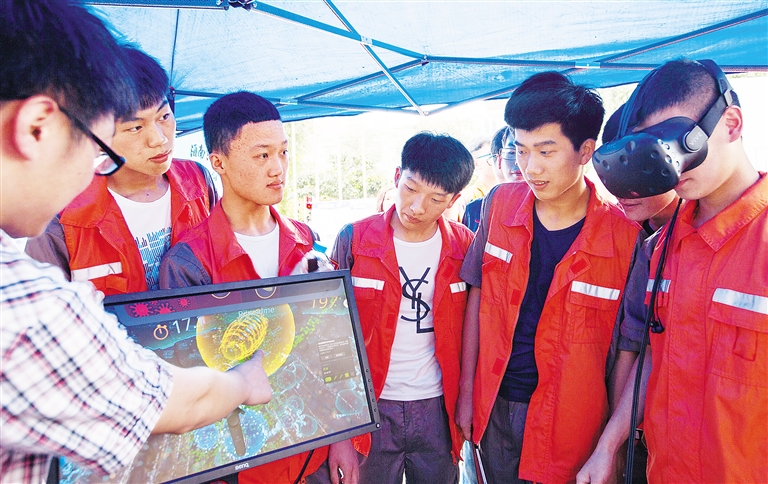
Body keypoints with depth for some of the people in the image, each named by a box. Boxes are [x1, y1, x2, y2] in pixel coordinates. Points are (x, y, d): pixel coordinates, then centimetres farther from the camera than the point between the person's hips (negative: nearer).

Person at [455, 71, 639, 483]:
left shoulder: (623, 233, -15)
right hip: (494, 407, 3)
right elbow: (477, 299, 1)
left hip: (569, 421, -3)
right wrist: (466, 392, 2)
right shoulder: (500, 204, -6)